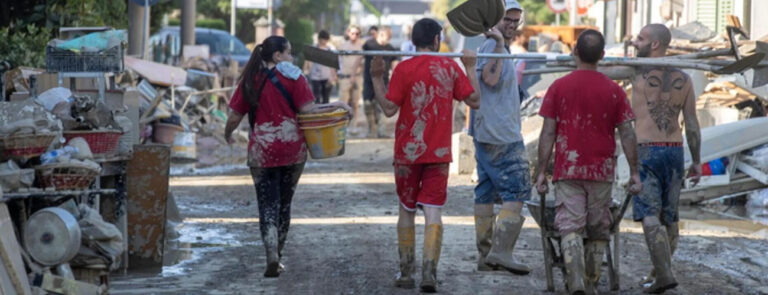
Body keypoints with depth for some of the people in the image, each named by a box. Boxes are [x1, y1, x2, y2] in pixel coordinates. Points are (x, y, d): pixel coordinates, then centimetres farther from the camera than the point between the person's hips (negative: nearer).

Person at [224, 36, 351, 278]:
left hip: (262, 151, 0)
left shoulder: (250, 81, 3)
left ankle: (272, 258, -16)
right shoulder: (292, 77, -3)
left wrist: (227, 135, 22)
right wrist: (336, 105, -2)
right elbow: (307, 109, -12)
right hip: (293, 149, 0)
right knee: (284, 202, 14)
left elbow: (234, 116, 3)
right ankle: (277, 255, 21)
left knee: (267, 204, 1)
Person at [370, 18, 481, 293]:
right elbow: (473, 100, 4)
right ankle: (429, 272, -15)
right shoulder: (450, 67, -1)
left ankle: (405, 273, 18)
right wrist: (470, 69, 14)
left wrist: (377, 77, -3)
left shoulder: (403, 69, -8)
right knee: (433, 211, -1)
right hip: (439, 152, 0)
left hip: (407, 151, 0)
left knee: (406, 210, 13)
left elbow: (389, 108, -9)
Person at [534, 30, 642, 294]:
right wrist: (634, 172, 6)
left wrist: (540, 172, 2)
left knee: (570, 228, -4)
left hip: (568, 171, -1)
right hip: (602, 172, 1)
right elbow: (627, 134, 0)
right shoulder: (614, 91, 1)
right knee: (598, 231, 13)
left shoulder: (559, 87, -2)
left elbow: (548, 133, -3)